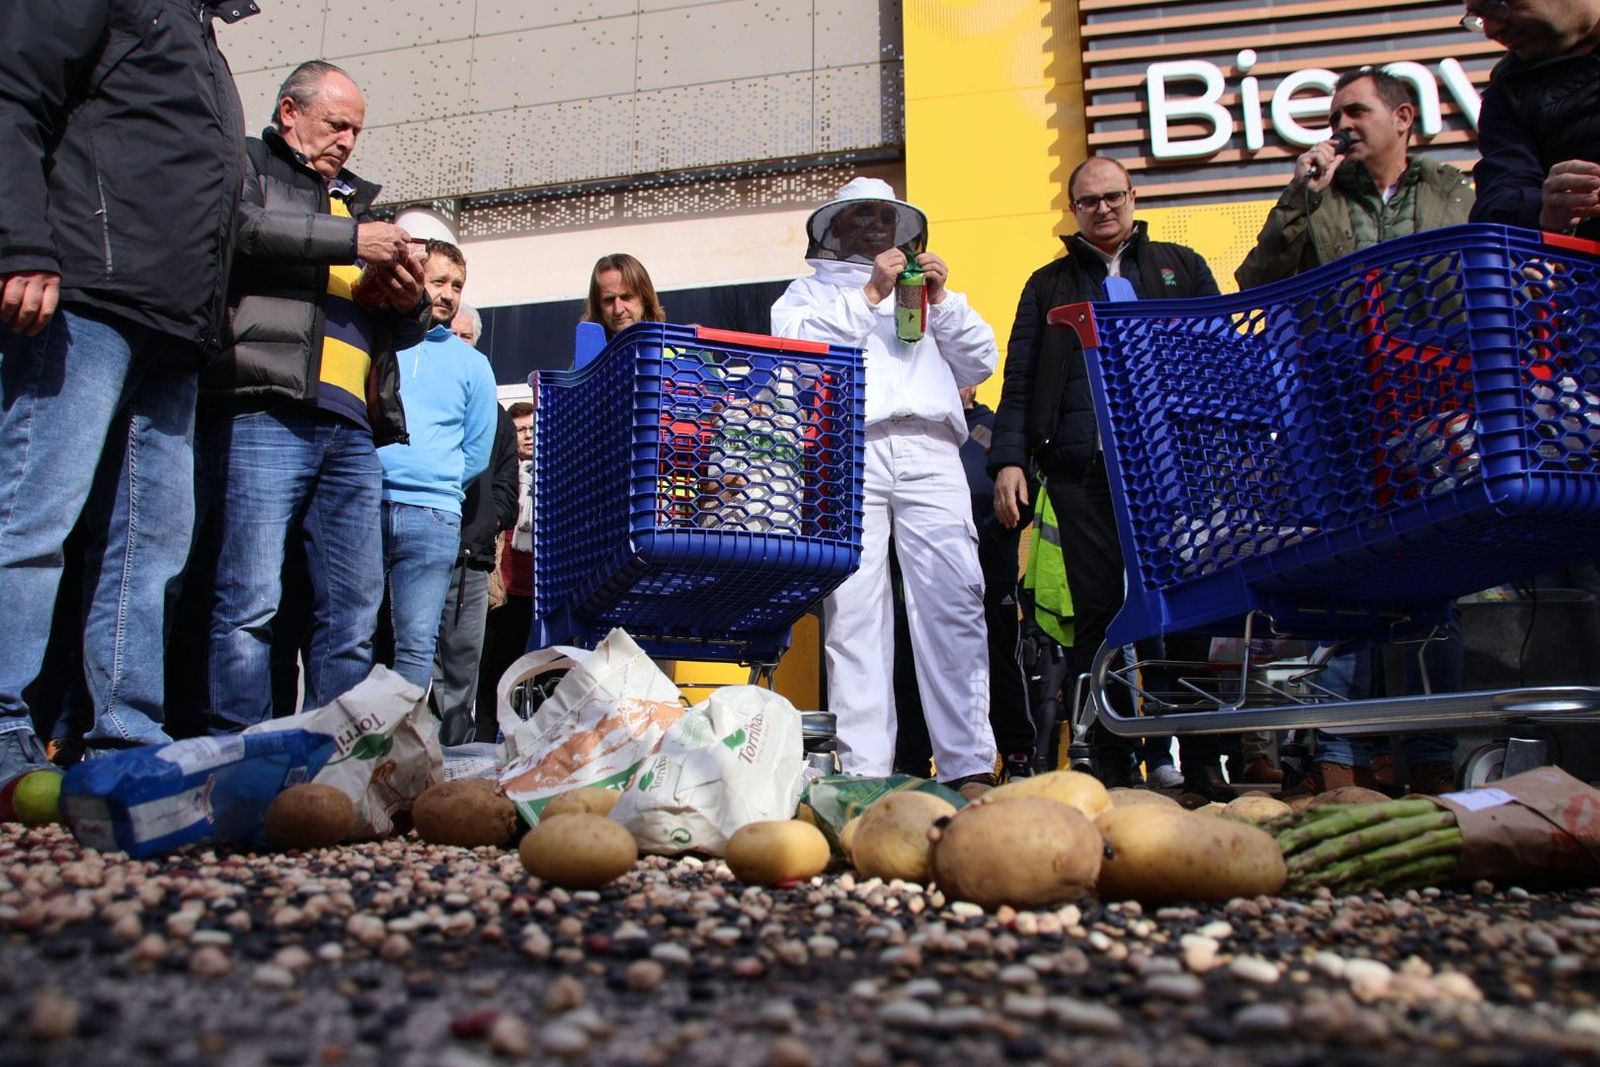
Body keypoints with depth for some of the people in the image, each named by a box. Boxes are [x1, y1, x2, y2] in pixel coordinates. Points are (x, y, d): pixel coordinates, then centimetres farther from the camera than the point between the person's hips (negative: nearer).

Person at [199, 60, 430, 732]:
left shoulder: (358, 203, 31)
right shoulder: (249, 165, 15)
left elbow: (406, 331, 33)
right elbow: (239, 227, -9)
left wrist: (412, 304, 10)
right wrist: (350, 242, -9)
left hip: (353, 431, 6)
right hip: (265, 413, -6)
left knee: (355, 613, 1)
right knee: (251, 601, -10)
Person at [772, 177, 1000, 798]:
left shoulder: (926, 290, 33)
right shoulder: (810, 289, 26)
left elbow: (980, 363, 22)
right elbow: (792, 340, 4)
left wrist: (942, 300, 8)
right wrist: (870, 294, 0)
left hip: (930, 450, 2)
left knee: (954, 600, -11)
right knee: (852, 611, -11)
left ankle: (969, 765, -12)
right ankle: (863, 770, -11)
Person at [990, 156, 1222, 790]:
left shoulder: (1181, 268, 21)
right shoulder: (1049, 285, 21)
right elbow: (1019, 381, 14)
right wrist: (1009, 459, 0)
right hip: (1082, 474, 1)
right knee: (1097, 614, -3)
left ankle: (1199, 761, 4)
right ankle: (1113, 773, 3)